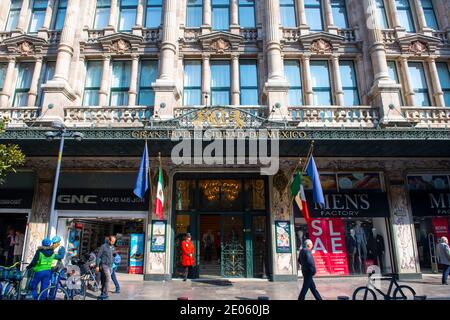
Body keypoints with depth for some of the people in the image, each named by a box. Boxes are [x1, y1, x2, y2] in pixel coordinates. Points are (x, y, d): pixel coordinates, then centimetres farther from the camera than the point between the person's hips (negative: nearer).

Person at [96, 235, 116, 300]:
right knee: (108, 279, -16)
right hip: (104, 265, -6)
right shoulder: (103, 246, -8)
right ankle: (105, 295, -11)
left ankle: (102, 295, 14)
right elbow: (98, 256, -8)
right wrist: (97, 266, -12)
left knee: (105, 281, 7)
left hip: (110, 266, 6)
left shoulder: (112, 247, 11)